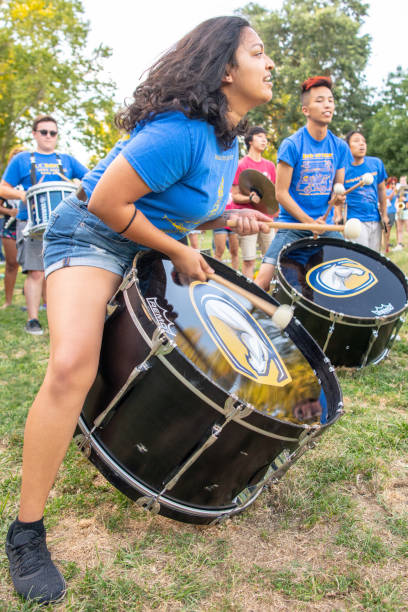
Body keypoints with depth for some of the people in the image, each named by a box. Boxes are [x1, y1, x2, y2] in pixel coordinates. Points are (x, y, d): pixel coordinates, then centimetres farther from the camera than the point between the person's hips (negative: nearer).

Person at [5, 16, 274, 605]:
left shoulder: (227, 141, 4)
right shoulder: (179, 131, -26)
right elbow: (106, 202, -26)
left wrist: (230, 220, 0)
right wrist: (179, 252, -19)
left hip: (151, 243, 10)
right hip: (90, 235, -10)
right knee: (73, 366, -27)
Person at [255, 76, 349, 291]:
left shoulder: (339, 147, 5)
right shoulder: (291, 145, -10)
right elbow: (281, 193, -9)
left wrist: (337, 198, -10)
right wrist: (310, 222, -14)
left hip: (325, 225, 5)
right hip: (293, 225, -5)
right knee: (263, 280, -17)